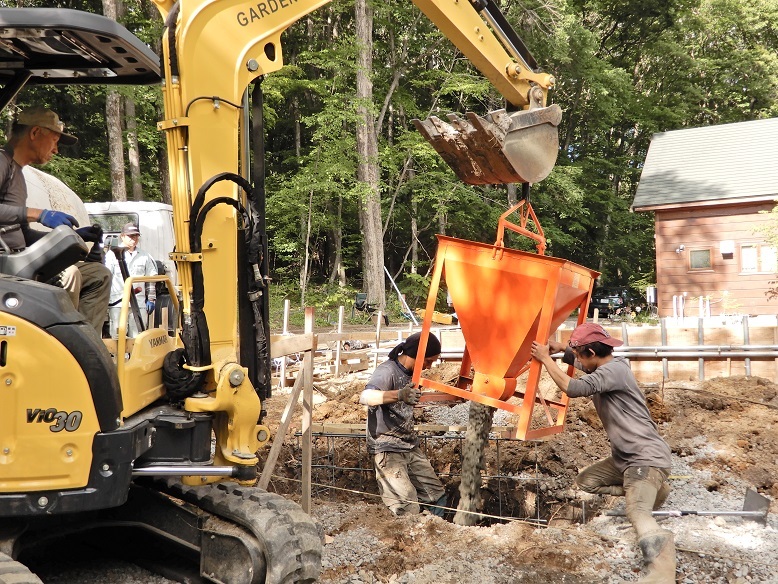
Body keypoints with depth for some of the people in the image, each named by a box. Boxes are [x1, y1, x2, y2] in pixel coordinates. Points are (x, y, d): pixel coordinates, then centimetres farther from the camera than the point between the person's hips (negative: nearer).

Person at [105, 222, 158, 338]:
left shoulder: (145, 256, 15)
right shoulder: (112, 255, 5)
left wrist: (151, 299, 13)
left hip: (139, 304, 3)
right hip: (118, 304, -3)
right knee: (118, 337, -5)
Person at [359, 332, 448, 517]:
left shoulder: (410, 373, 9)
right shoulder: (387, 372, -18)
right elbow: (365, 397, -38)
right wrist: (399, 395, -53)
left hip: (410, 447, 9)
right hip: (388, 450, -9)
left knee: (437, 495, 9)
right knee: (408, 511, -15)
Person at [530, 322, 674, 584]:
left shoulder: (615, 370, -19)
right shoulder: (604, 366, 11)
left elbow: (573, 388, -30)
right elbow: (577, 360, 29)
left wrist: (545, 358, -17)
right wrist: (562, 348, 6)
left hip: (647, 457, -11)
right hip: (624, 457, 11)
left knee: (637, 512, -32)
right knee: (584, 482, 18)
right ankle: (649, 490, 11)